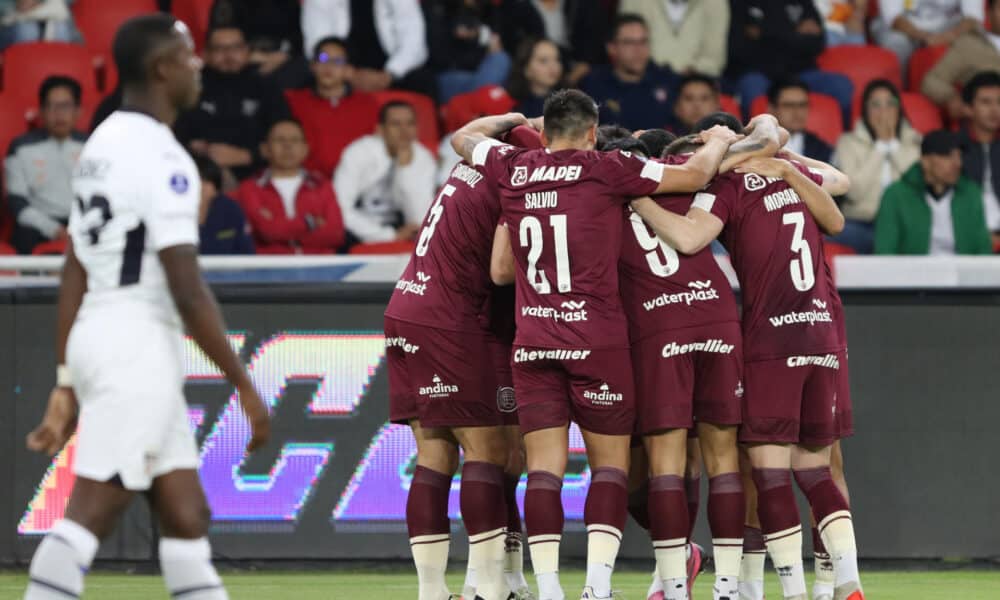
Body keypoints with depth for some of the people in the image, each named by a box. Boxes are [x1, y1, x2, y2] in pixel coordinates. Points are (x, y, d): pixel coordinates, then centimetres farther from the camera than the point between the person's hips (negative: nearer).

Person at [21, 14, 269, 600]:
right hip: (138, 347, -10)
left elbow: (74, 276, 16)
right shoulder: (161, 159, -14)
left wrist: (66, 384, 18)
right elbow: (188, 292, -18)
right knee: (89, 515, -11)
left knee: (186, 516, 11)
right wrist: (246, 387, -13)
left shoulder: (103, 144, 14)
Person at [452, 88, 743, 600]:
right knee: (610, 463, 4)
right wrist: (718, 141, 18)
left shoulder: (512, 169, 7)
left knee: (544, 467, 1)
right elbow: (695, 175, -2)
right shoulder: (605, 170, -3)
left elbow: (462, 138, 28)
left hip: (531, 341, 3)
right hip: (597, 339, -3)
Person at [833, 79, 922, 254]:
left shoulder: (913, 141, 16)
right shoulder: (849, 142, 11)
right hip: (860, 223, 0)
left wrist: (893, 142, 0)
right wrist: (881, 144, -1)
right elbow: (855, 190, -6)